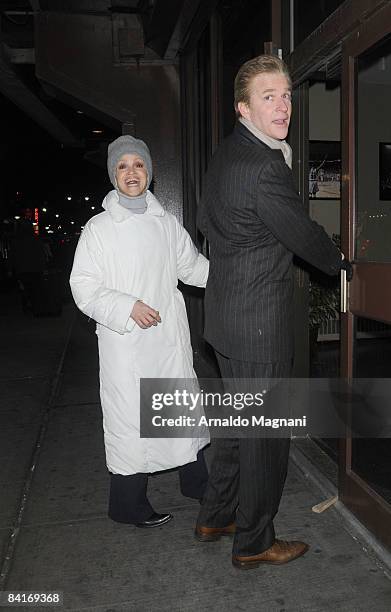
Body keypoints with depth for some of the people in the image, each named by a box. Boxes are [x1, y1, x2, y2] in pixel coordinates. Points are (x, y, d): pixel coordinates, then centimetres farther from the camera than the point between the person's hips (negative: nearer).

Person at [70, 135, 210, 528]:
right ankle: (130, 505, 23)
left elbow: (193, 267, 16)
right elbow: (84, 287, -7)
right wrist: (127, 307, -20)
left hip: (170, 336, 4)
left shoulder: (166, 223, 7)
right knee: (130, 419, 3)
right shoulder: (98, 228, -4)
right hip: (125, 343, -4)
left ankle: (196, 482, 37)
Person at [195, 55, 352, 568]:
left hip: (227, 312, 10)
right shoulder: (265, 169, -22)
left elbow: (206, 220, 22)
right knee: (265, 431, 6)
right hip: (259, 324, -10)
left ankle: (215, 517, 38)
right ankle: (253, 542, 25)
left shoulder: (225, 154, 10)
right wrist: (339, 261, 8)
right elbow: (305, 235, -11)